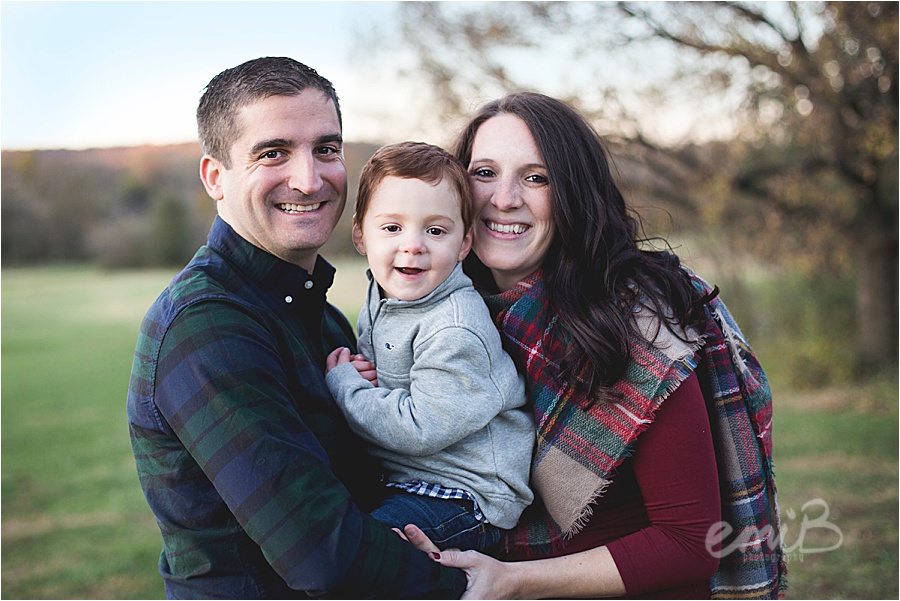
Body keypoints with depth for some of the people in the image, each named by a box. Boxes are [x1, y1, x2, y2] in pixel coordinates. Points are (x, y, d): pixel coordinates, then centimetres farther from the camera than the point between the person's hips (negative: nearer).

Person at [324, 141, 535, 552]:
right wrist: (352, 374, -5)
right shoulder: (381, 294, 5)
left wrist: (343, 385, -16)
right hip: (396, 478, 9)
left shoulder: (454, 330, -22)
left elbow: (423, 429, -26)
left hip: (463, 495, -9)